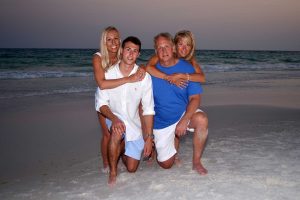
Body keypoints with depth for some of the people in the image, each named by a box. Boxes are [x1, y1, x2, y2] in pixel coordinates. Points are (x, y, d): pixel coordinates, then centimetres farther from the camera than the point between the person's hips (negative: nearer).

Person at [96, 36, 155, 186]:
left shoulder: (144, 77, -14)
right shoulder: (108, 74, -12)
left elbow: (148, 109, -11)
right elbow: (102, 103, -10)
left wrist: (149, 138, -13)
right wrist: (114, 118, -31)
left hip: (134, 124, 1)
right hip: (114, 118, -1)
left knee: (131, 168, 6)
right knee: (118, 132, -38)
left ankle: (122, 147, 39)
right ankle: (112, 172, -14)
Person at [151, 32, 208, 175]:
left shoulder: (187, 68, -10)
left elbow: (195, 98, -13)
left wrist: (184, 120, -28)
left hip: (184, 114, 0)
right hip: (161, 122, 0)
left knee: (201, 119, -34)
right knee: (166, 164, 4)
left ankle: (196, 162, -13)